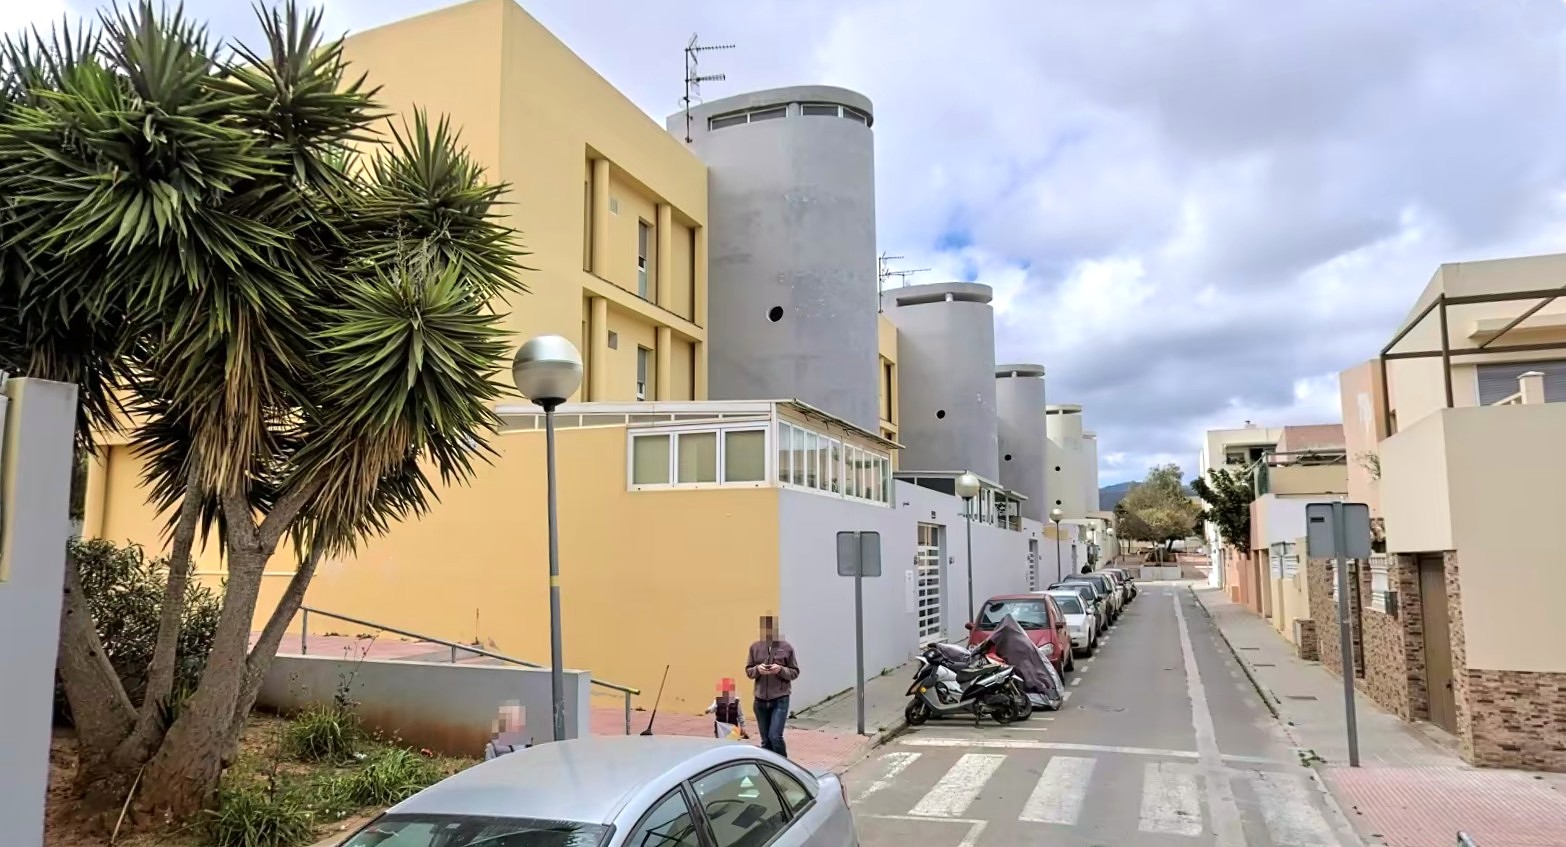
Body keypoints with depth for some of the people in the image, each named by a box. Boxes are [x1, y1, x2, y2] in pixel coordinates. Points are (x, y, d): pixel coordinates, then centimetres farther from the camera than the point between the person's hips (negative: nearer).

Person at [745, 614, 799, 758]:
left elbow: (795, 672, 2)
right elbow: (748, 671, 9)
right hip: (760, 700, 3)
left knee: (775, 736, -12)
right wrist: (757, 669, -13)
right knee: (765, 741, 11)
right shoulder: (755, 647, 3)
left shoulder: (786, 647, -3)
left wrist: (781, 670, -17)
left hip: (780, 699, -3)